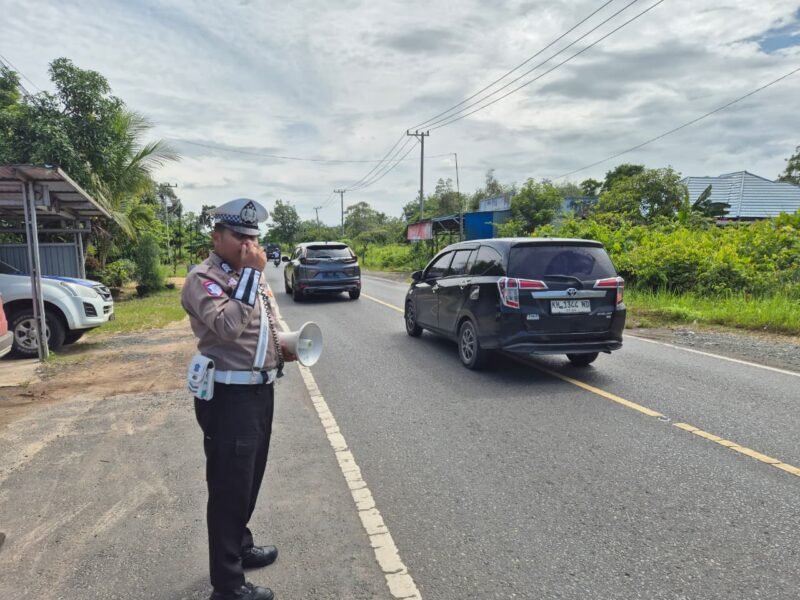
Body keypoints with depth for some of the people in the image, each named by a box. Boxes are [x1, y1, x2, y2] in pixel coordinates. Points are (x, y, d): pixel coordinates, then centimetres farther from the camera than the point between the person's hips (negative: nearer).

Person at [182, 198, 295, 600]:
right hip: (228, 397, -9)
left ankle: (241, 546, 42)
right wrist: (252, 273, -26)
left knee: (249, 480, 22)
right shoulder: (203, 278, -14)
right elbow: (228, 326, -31)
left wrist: (281, 349, 7)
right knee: (229, 487, 2)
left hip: (260, 390, 9)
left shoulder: (249, 274, 13)